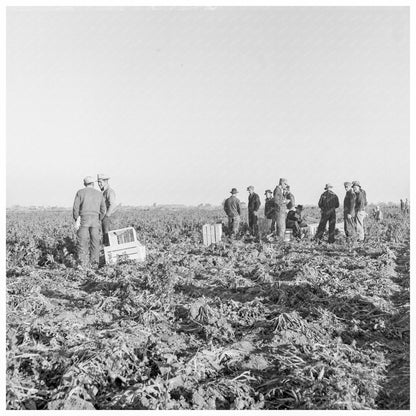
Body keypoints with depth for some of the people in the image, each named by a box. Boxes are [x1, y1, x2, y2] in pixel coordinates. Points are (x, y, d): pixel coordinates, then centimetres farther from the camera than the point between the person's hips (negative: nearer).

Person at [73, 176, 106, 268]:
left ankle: (83, 262, -7)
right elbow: (103, 210, 11)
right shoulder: (99, 193, 11)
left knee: (82, 241, 0)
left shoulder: (80, 192, 3)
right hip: (95, 219, 2)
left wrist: (76, 220, 6)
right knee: (95, 241, 6)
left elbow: (75, 208, -3)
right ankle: (94, 262, 5)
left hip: (83, 219, -2)